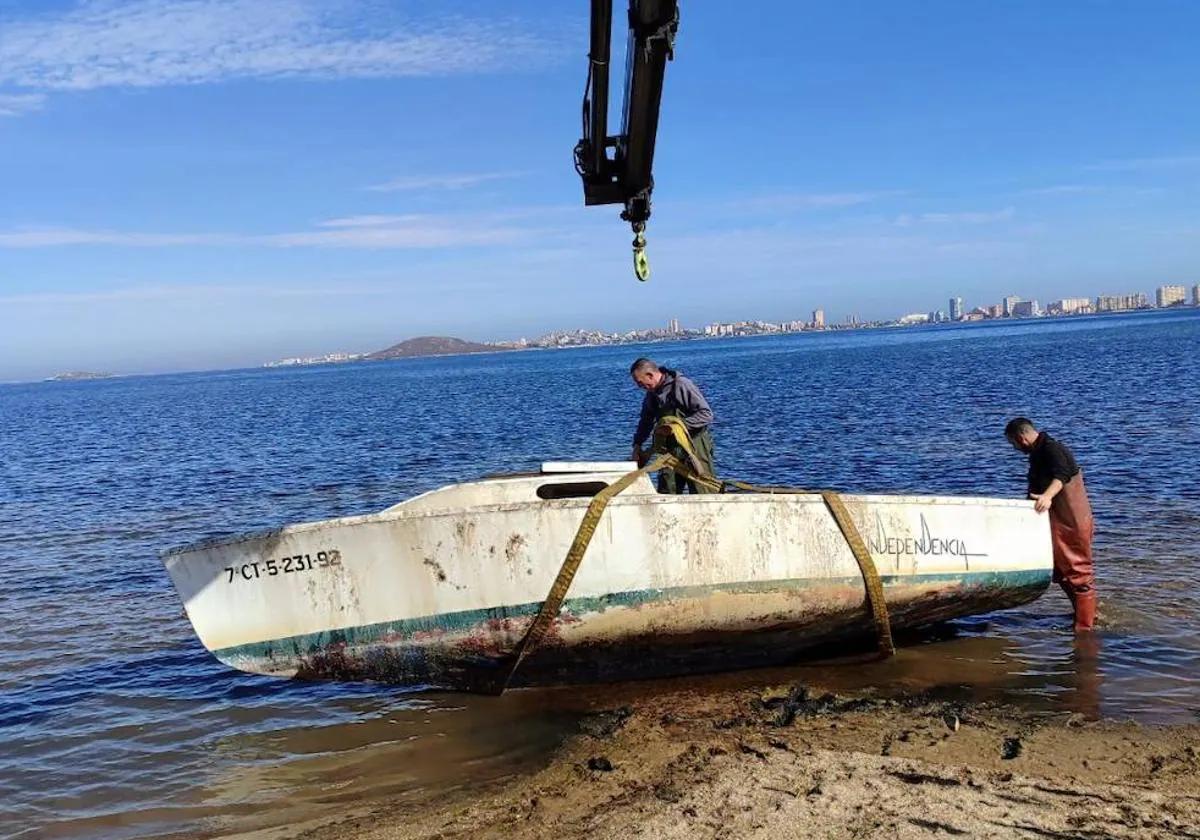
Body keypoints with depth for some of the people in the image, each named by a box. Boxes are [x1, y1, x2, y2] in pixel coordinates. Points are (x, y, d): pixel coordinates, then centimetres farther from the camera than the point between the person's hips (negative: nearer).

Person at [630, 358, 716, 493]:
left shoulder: (681, 385, -15)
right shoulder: (651, 394, 9)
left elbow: (706, 414, -17)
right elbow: (646, 421, 24)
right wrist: (637, 444, 11)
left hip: (695, 445, -7)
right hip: (671, 449, 7)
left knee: (703, 494, -8)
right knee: (665, 494, 4)